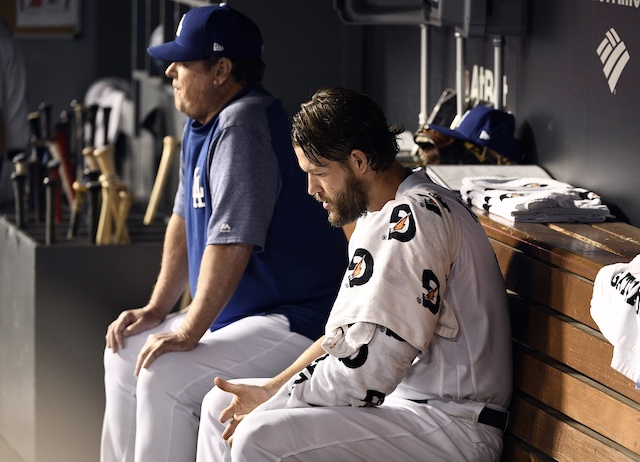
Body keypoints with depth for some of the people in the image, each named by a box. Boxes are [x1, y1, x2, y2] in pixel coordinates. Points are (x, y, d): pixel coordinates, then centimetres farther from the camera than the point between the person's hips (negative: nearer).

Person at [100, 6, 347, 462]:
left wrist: (188, 332, -24)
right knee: (125, 353, 15)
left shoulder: (242, 126, -22)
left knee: (165, 378, -26)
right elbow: (185, 219, 20)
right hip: (243, 313, 11)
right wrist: (157, 309, 14)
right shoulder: (201, 125, 12)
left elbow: (231, 241, -28)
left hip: (299, 323, -11)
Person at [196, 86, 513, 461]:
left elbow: (369, 366, -23)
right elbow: (342, 337, 18)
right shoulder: (382, 213, 16)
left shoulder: (414, 217, -18)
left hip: (452, 428, -11)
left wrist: (275, 403, -12)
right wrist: (270, 391, 5)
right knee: (221, 406, 12)